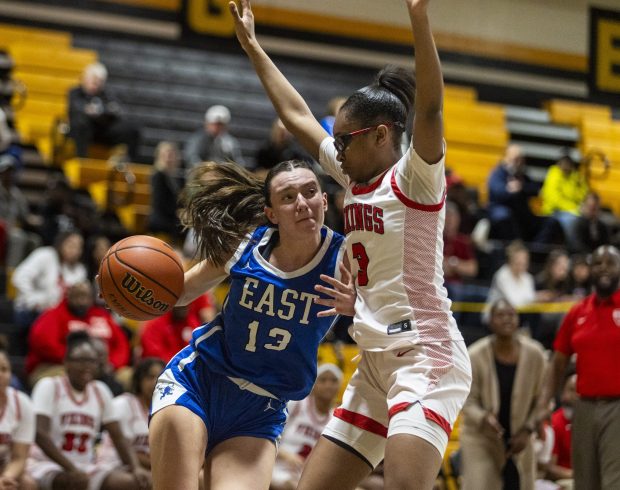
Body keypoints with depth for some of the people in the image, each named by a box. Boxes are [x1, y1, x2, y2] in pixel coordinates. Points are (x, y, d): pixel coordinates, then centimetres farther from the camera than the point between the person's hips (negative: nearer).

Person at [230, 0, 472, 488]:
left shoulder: (414, 177, -7)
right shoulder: (355, 177, 14)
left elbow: (430, 106, -24)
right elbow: (297, 115, 24)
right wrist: (253, 47, 29)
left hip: (426, 356, -9)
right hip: (375, 364, 9)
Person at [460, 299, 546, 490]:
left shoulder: (534, 354, -8)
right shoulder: (475, 356, -15)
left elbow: (540, 399, 2)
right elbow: (468, 402, -10)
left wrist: (527, 430, -8)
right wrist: (483, 418, -30)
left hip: (518, 439, 3)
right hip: (480, 438, -3)